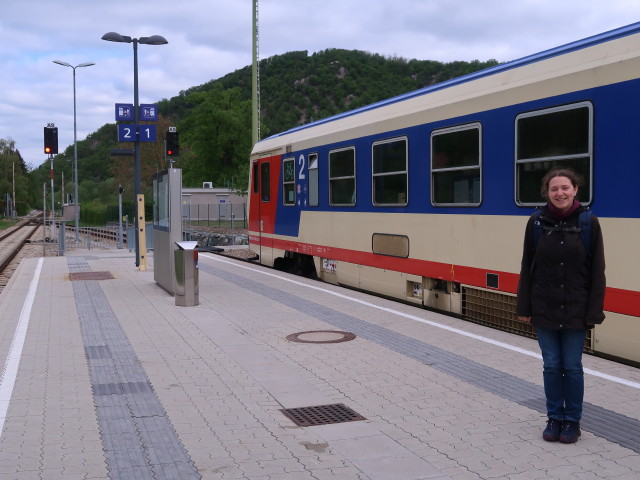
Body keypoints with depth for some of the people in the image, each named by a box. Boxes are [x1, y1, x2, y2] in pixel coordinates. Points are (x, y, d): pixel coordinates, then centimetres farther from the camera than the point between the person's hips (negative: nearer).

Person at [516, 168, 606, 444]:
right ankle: (554, 418, 25)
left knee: (572, 366, 7)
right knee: (551, 366, 10)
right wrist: (524, 307, 1)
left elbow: (597, 271, -4)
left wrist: (594, 311, -7)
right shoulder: (537, 222, -3)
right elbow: (527, 267, 1)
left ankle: (572, 421, 23)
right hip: (544, 309, 1)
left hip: (576, 310, -1)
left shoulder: (589, 222, -6)